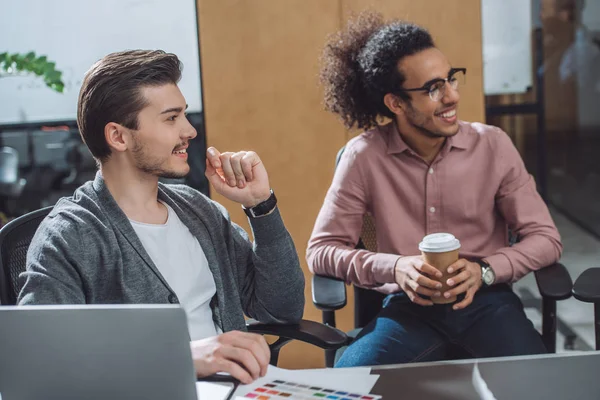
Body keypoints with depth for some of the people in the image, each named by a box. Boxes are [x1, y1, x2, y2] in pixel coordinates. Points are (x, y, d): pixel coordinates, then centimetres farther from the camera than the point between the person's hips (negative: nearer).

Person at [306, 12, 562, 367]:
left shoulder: (493, 145, -2)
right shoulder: (364, 156, -6)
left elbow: (545, 238, 2)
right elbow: (322, 250, -4)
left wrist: (485, 270, -16)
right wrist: (394, 267, -21)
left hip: (484, 301, 1)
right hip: (409, 307, 0)